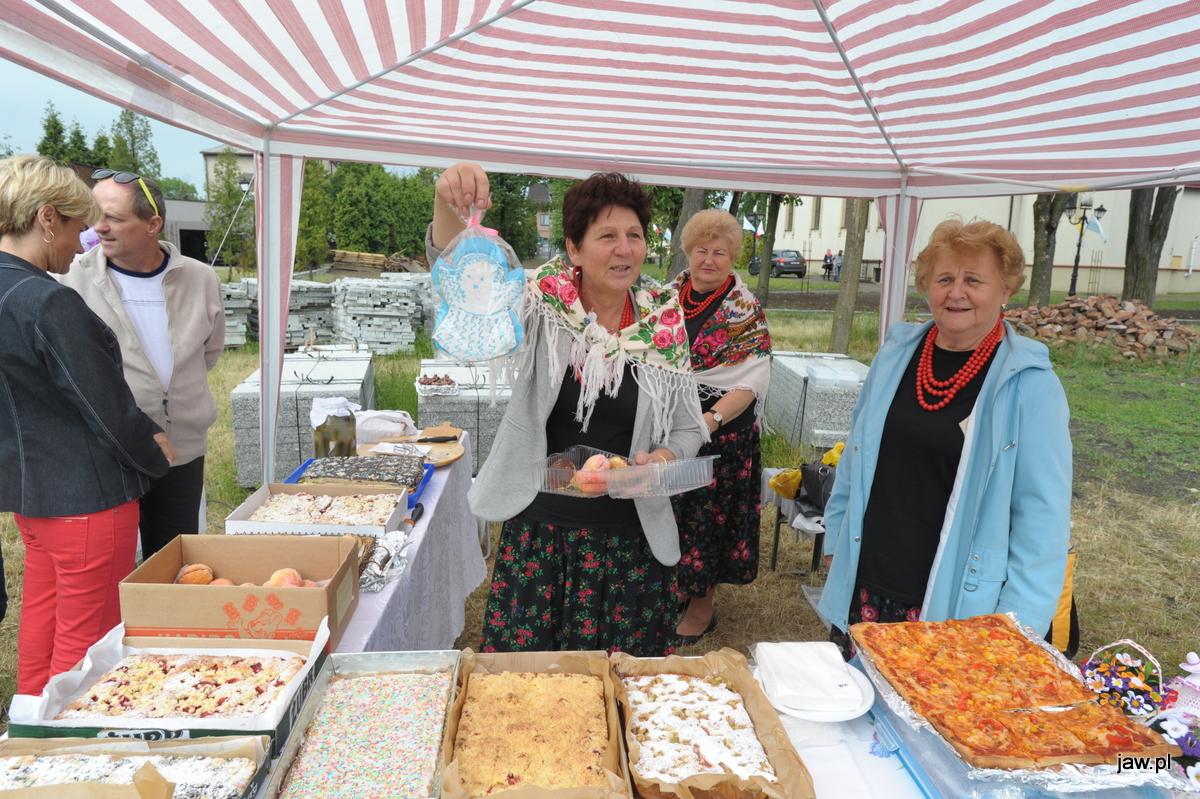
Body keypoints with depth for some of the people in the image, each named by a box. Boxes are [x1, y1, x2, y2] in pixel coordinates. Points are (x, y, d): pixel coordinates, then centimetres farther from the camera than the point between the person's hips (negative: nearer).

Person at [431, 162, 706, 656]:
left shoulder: (664, 327, -1)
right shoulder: (542, 306, -7)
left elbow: (688, 429, 7)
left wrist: (665, 458, -13)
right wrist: (448, 207, -38)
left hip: (632, 537, 2)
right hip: (539, 528, -1)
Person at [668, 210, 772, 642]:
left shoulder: (745, 310, -11)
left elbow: (751, 382, -18)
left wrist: (711, 419, -31)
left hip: (721, 429, -5)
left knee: (707, 510, 5)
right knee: (671, 505, 15)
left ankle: (702, 606, 23)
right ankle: (676, 584, 36)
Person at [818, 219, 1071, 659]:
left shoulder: (1030, 383, -10)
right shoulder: (897, 354, 3)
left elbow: (1042, 513, -10)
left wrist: (1015, 627, -14)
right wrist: (838, 543, 12)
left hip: (955, 606, -4)